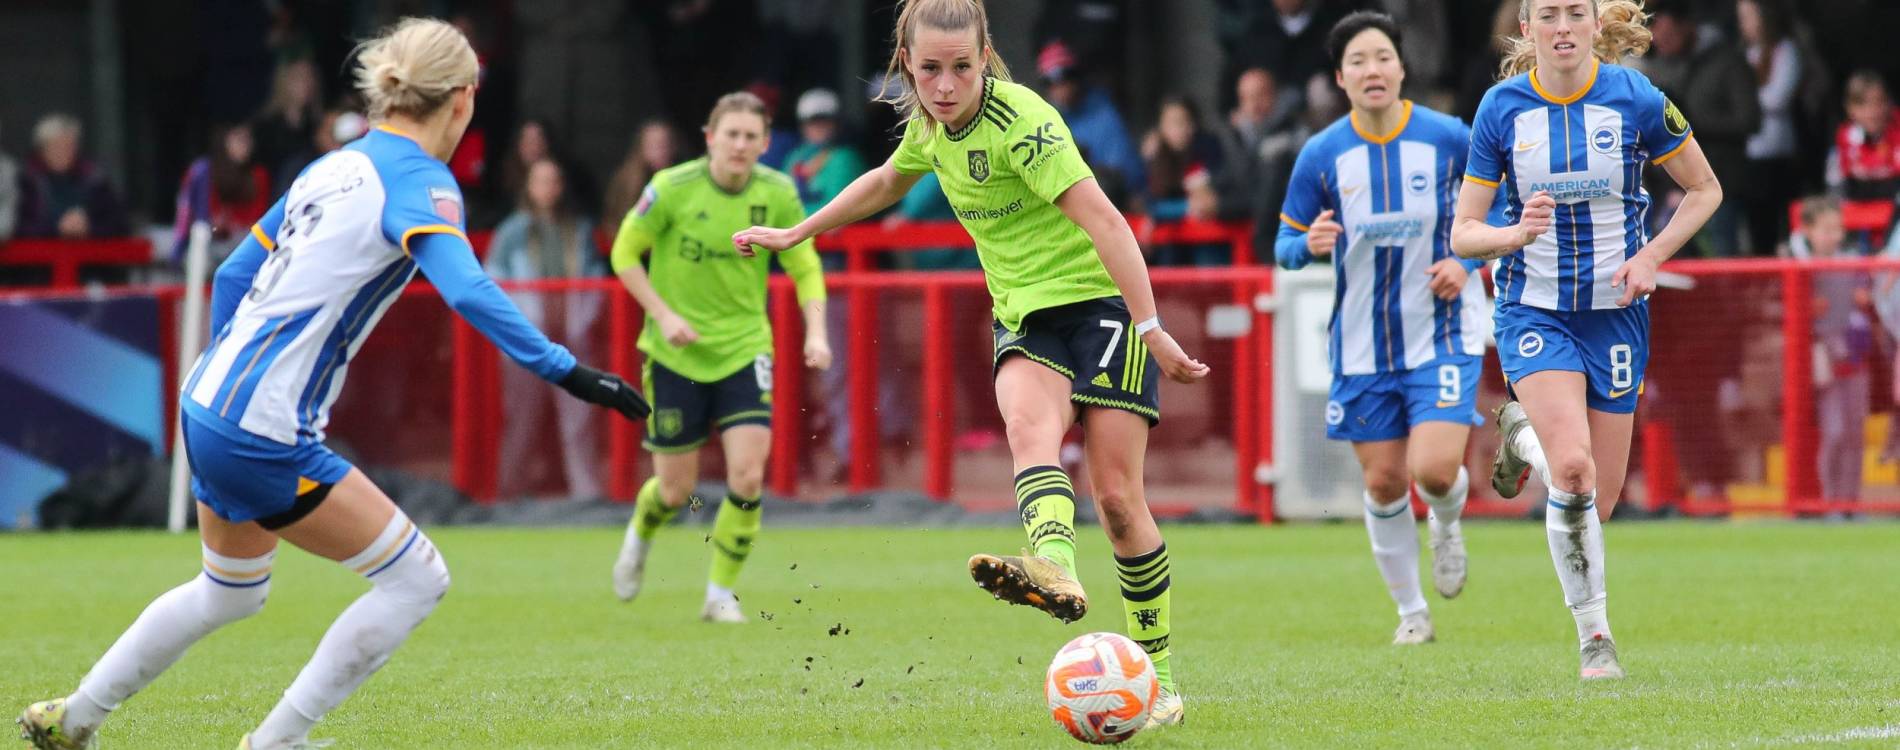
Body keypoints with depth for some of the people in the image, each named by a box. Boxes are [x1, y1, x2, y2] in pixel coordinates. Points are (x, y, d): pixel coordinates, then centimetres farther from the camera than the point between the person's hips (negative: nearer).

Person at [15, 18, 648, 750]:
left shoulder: (335, 168, 12)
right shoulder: (418, 181, -12)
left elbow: (232, 276, 19)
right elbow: (467, 291, -30)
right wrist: (565, 371, -33)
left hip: (207, 405, 9)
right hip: (262, 435, -9)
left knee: (230, 593, 30)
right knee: (417, 579, -1)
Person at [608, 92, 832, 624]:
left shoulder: (778, 194, -6)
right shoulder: (672, 189, -13)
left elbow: (804, 267, 4)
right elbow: (625, 254, -3)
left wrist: (815, 332, -11)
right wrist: (663, 314, -14)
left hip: (743, 350, 2)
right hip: (675, 354, -2)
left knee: (747, 477, -14)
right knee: (676, 488, 3)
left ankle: (721, 594, 2)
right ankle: (639, 538, 40)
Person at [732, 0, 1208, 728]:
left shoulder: (1018, 120, -19)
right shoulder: (931, 123, 5)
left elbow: (1103, 220, -25)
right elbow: (887, 181, 28)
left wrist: (1152, 330, -30)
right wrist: (793, 235, 35)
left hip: (1099, 301, -5)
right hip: (1025, 316, 5)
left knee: (1117, 495, -10)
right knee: (1029, 422, -29)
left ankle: (1157, 675, 2)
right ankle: (1055, 569, -57)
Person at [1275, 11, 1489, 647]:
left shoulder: (1450, 139, -6)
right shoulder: (1321, 155, -4)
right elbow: (1285, 244, 3)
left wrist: (1467, 261, -10)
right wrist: (1308, 244, -20)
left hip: (1443, 335, -2)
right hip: (1363, 344, 2)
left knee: (1435, 469, -17)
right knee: (1383, 482, 4)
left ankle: (1447, 525, 21)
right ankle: (1411, 612, 23)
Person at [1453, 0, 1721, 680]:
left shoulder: (1634, 99, -7)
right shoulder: (1501, 108, -5)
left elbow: (1704, 191, 6)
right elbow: (1463, 233, -1)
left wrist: (1651, 256, -8)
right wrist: (1518, 232, -22)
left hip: (1615, 311, 1)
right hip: (1534, 310, -1)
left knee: (1600, 499, 4)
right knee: (1574, 470, -24)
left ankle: (1522, 438, 38)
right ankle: (1594, 634, -8)